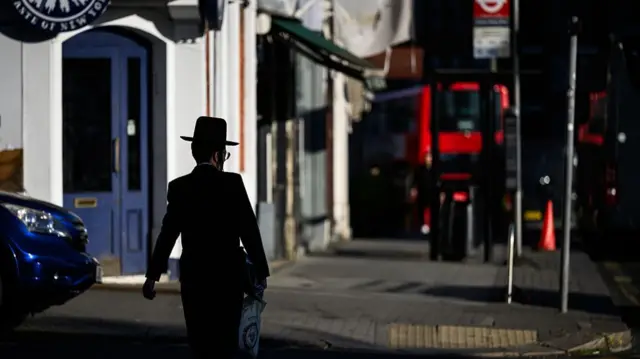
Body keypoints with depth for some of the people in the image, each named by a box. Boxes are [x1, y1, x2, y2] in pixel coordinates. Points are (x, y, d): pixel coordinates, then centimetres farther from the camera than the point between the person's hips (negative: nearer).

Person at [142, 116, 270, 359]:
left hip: (193, 277, 2)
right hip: (229, 276, -2)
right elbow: (250, 231, -6)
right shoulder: (232, 183, -6)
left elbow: (168, 234, -4)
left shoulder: (179, 187, -1)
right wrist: (260, 271, 3)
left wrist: (152, 276, 2)